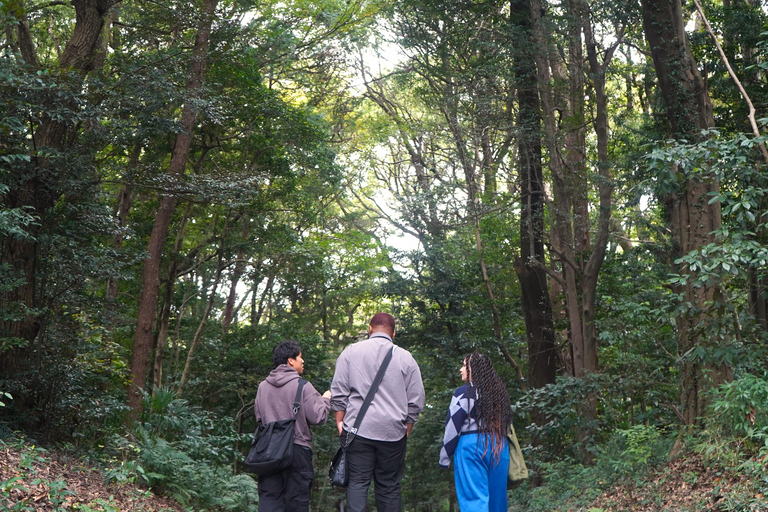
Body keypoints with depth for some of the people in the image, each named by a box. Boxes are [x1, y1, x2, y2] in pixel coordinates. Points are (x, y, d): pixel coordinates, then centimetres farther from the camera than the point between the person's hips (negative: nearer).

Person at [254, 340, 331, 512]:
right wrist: (325, 400, 6)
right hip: (297, 449, -4)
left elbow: (258, 416, 15)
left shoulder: (263, 386, 6)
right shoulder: (303, 386, -10)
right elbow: (317, 417, -11)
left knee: (269, 498, 7)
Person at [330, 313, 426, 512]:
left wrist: (340, 423, 9)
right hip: (393, 432, 1)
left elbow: (338, 393, 2)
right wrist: (406, 429, 15)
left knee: (358, 482, 2)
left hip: (358, 429, 0)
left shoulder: (351, 352, 4)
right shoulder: (405, 357, 5)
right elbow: (416, 401, 5)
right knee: (389, 486, 8)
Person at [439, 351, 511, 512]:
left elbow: (452, 428, -7)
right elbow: (506, 423, 17)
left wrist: (444, 459, 0)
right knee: (496, 497, 13)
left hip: (472, 445, -6)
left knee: (474, 498, -7)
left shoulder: (465, 393, -6)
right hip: (499, 447, 6)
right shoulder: (499, 392, 12)